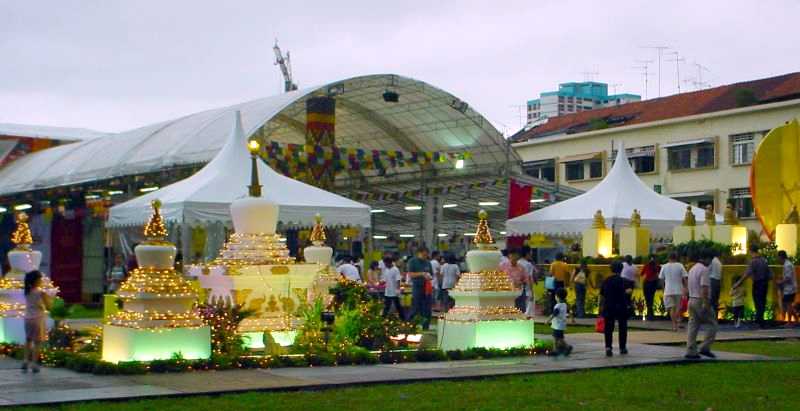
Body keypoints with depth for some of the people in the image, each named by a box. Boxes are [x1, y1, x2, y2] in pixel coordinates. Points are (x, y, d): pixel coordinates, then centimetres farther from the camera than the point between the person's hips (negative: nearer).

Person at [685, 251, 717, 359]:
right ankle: (705, 348, -6)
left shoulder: (692, 269, 17)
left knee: (693, 326, 6)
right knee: (712, 324, 1)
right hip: (701, 301, -9)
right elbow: (704, 288, -21)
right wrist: (706, 304, -23)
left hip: (692, 300, 9)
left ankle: (691, 352, 3)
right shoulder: (704, 269, -13)